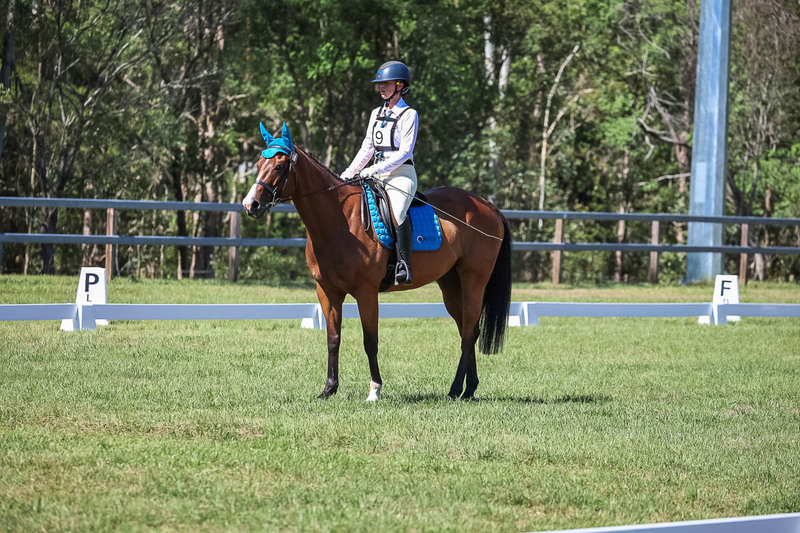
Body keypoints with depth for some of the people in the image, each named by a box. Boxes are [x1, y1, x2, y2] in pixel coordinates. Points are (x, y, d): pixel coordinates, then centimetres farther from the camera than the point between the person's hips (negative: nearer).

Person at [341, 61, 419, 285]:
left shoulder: (409, 115, -3)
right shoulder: (377, 113, 18)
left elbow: (404, 152, -11)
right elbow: (367, 148, 19)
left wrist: (376, 169, -20)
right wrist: (350, 172, 7)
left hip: (401, 173, -8)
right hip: (377, 175, 8)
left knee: (396, 210, -34)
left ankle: (404, 265, -37)